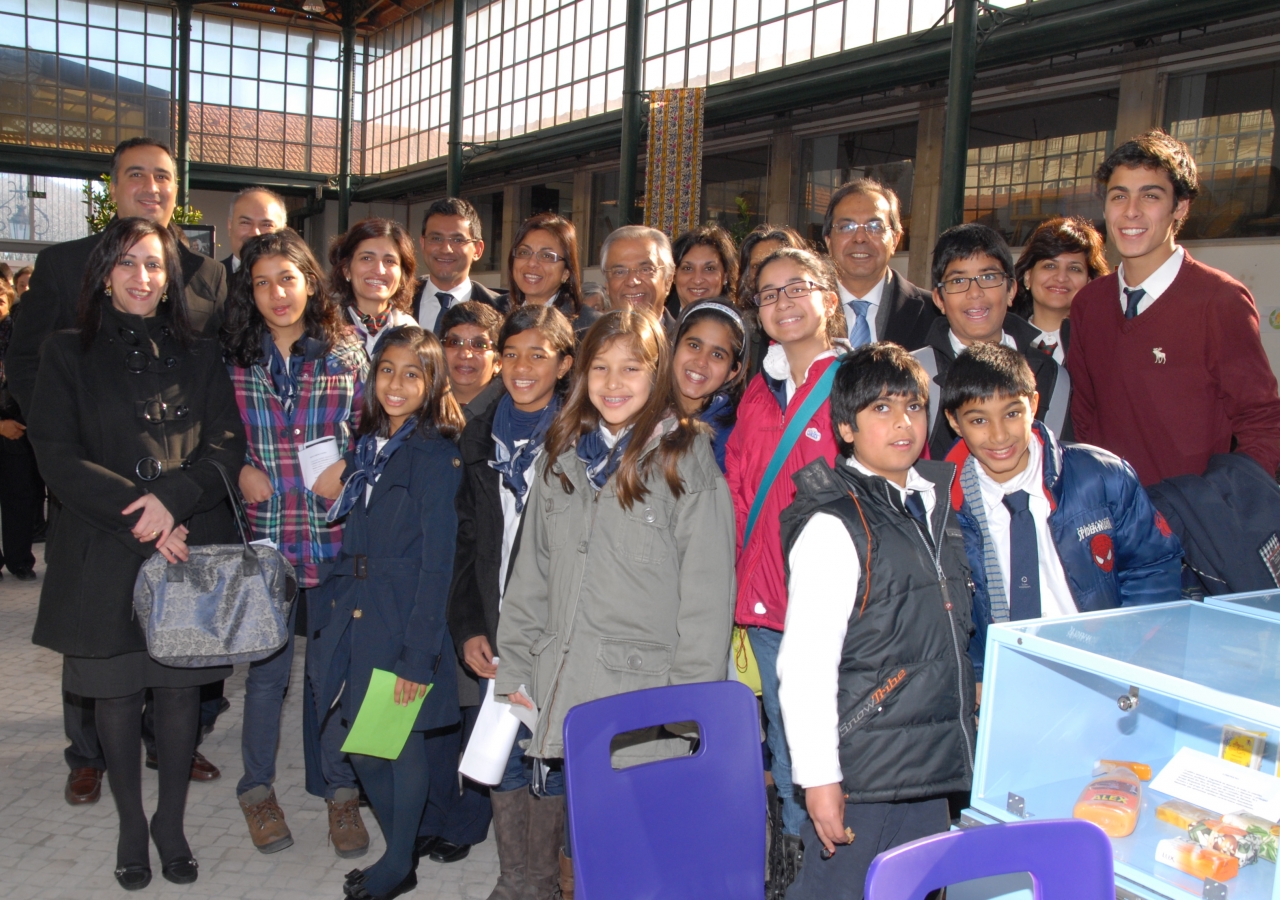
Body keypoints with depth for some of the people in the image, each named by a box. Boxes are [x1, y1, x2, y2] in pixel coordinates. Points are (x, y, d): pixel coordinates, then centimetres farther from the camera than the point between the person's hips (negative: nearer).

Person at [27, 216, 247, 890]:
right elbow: (58, 456, -5)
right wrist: (139, 515, -15)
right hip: (105, 552, -1)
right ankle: (131, 824, 27)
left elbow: (226, 445, 1)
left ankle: (171, 823, 24)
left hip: (193, 549, 1)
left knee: (181, 686, 6)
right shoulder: (70, 355, 4)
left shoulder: (198, 356, 9)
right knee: (117, 691, 8)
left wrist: (172, 498, -16)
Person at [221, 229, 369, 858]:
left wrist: (347, 467, -11)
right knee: (266, 665, 10)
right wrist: (241, 470, -6)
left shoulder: (348, 353, 1)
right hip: (265, 532, 0)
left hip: (337, 534, 0)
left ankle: (339, 789, 26)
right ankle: (257, 787, 30)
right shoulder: (233, 359, 3)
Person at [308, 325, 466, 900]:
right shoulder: (367, 447, 9)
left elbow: (437, 565, -14)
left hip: (404, 620, -7)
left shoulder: (436, 456, -12)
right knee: (362, 748, 13)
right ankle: (400, 848, 33)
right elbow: (352, 543, 13)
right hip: (355, 616, 7)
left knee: (402, 743, 7)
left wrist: (418, 654, -17)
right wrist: (333, 616, 8)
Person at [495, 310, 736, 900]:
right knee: (571, 848, 15)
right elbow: (529, 574, 15)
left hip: (646, 709, -5)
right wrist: (514, 668, 10)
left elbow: (707, 593, -8)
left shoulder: (686, 462, -6)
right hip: (560, 694, 5)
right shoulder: (561, 458, 11)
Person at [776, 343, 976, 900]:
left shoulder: (933, 503, 10)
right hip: (861, 774, -8)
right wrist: (819, 777, -17)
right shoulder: (834, 525, -16)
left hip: (932, 769, 8)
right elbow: (803, 666, -18)